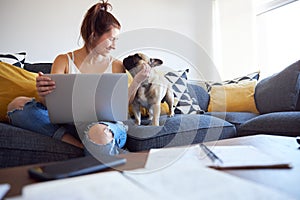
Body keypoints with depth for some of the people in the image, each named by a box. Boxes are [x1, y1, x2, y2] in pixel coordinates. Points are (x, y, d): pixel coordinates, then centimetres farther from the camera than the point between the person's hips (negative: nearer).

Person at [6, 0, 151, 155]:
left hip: (108, 123, -2)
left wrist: (137, 81, -10)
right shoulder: (64, 61, 5)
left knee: (99, 132, -41)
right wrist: (42, 94, -25)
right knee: (18, 103, -18)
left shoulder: (116, 66, 7)